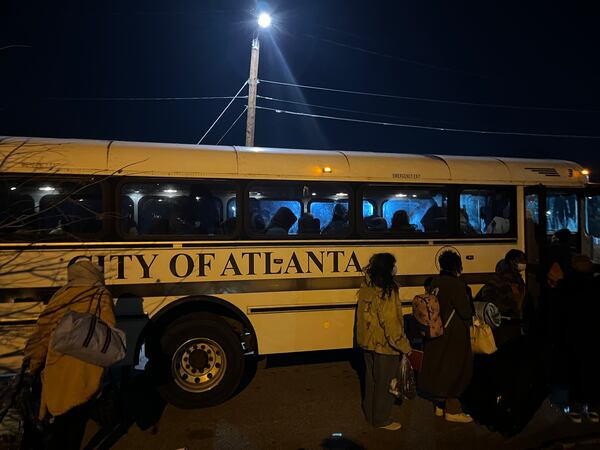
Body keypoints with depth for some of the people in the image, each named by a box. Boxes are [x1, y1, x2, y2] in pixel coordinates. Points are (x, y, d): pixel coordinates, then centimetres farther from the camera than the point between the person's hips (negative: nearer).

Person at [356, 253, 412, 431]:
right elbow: (391, 324, -23)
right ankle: (381, 419, 23)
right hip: (384, 345, -8)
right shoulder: (387, 292, -23)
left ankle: (370, 413, 37)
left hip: (368, 342, 8)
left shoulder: (366, 287, 2)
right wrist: (406, 347, -13)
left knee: (371, 379, 21)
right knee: (384, 383, 9)